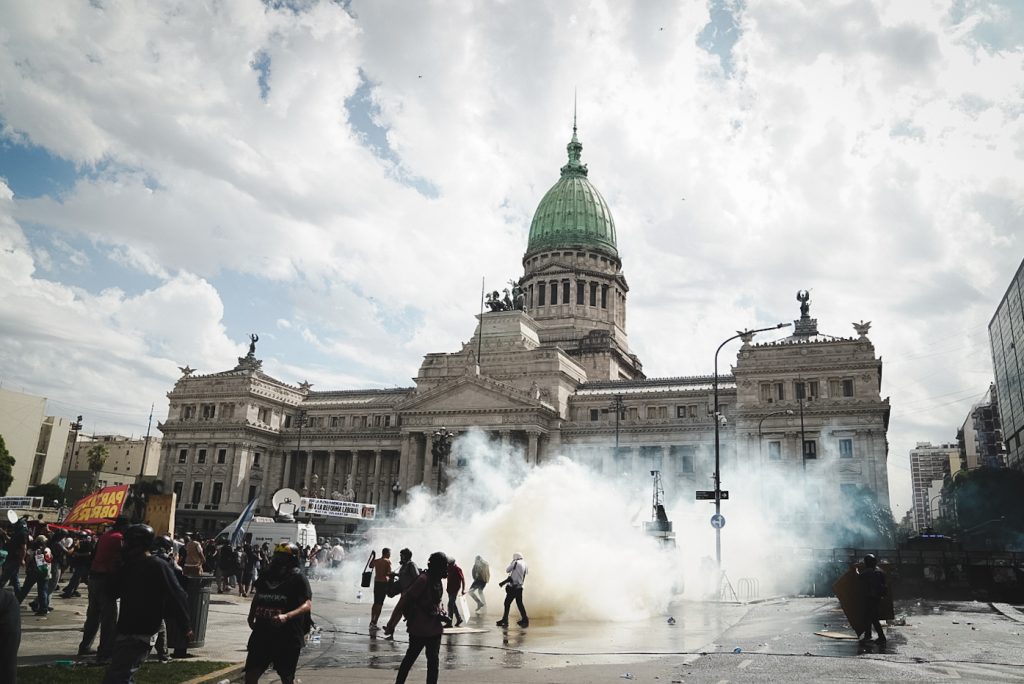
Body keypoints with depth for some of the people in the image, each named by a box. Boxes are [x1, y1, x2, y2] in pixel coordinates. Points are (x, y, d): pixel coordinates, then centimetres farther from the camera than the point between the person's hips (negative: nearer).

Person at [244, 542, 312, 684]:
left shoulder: (298, 578, -9)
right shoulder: (266, 575, 9)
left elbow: (308, 605, -17)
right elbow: (257, 598, 24)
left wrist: (286, 616, -31)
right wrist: (251, 617, 10)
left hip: (287, 636, -6)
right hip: (262, 632, 6)